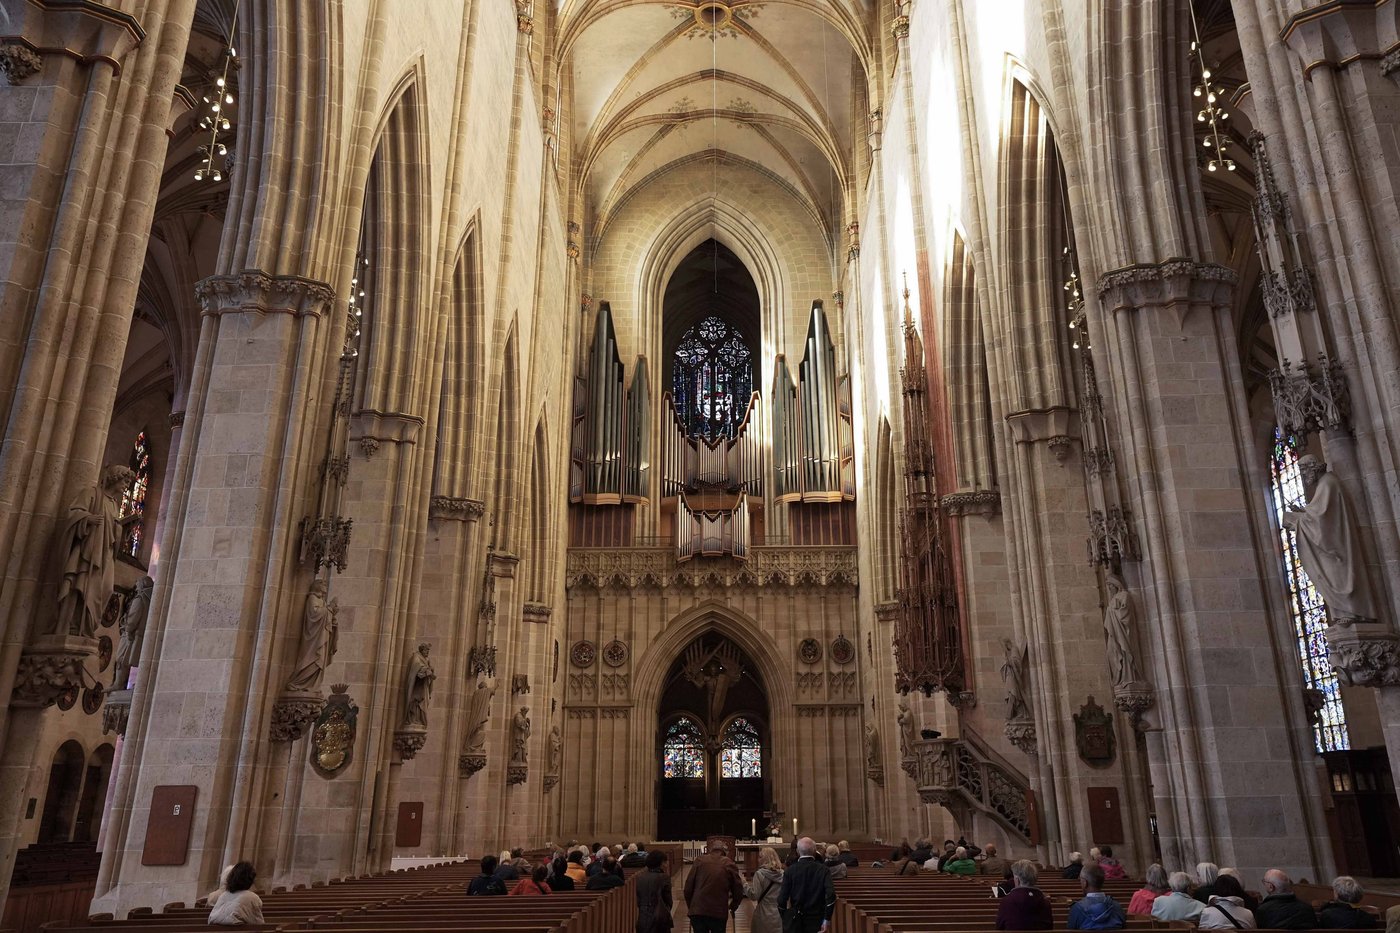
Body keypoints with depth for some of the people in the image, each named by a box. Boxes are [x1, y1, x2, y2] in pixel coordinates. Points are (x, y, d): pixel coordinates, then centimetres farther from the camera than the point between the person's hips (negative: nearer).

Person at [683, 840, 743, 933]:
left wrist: (690, 906, 19)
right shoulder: (729, 864, 4)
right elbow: (738, 891, 4)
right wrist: (733, 907, 22)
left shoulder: (700, 860, 6)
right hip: (719, 913, -1)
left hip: (697, 911, 1)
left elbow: (688, 887, 5)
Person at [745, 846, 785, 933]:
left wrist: (745, 886, 3)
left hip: (764, 915, -4)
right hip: (780, 914, 4)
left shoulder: (760, 874, -12)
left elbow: (754, 895, -12)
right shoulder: (782, 874, 2)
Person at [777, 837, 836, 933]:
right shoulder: (823, 870, -5)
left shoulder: (790, 871, -7)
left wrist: (784, 918, 6)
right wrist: (827, 918, -8)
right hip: (816, 921, 1)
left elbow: (782, 899, -8)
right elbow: (831, 895, -16)